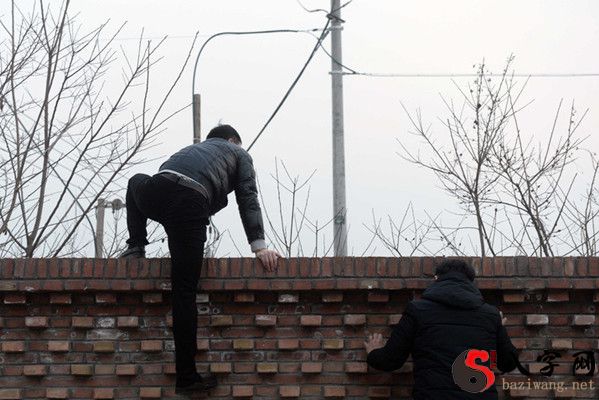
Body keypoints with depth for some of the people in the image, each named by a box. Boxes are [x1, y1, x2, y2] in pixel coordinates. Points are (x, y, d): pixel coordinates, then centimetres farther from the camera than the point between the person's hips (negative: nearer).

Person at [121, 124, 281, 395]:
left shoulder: (194, 148, 43)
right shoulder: (239, 154, 30)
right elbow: (248, 199, 14)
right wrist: (259, 246, 7)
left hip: (156, 189, 4)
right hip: (190, 204, -4)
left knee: (136, 180, 41)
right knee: (184, 292, -1)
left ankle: (136, 246, 27)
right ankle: (187, 378, 0)